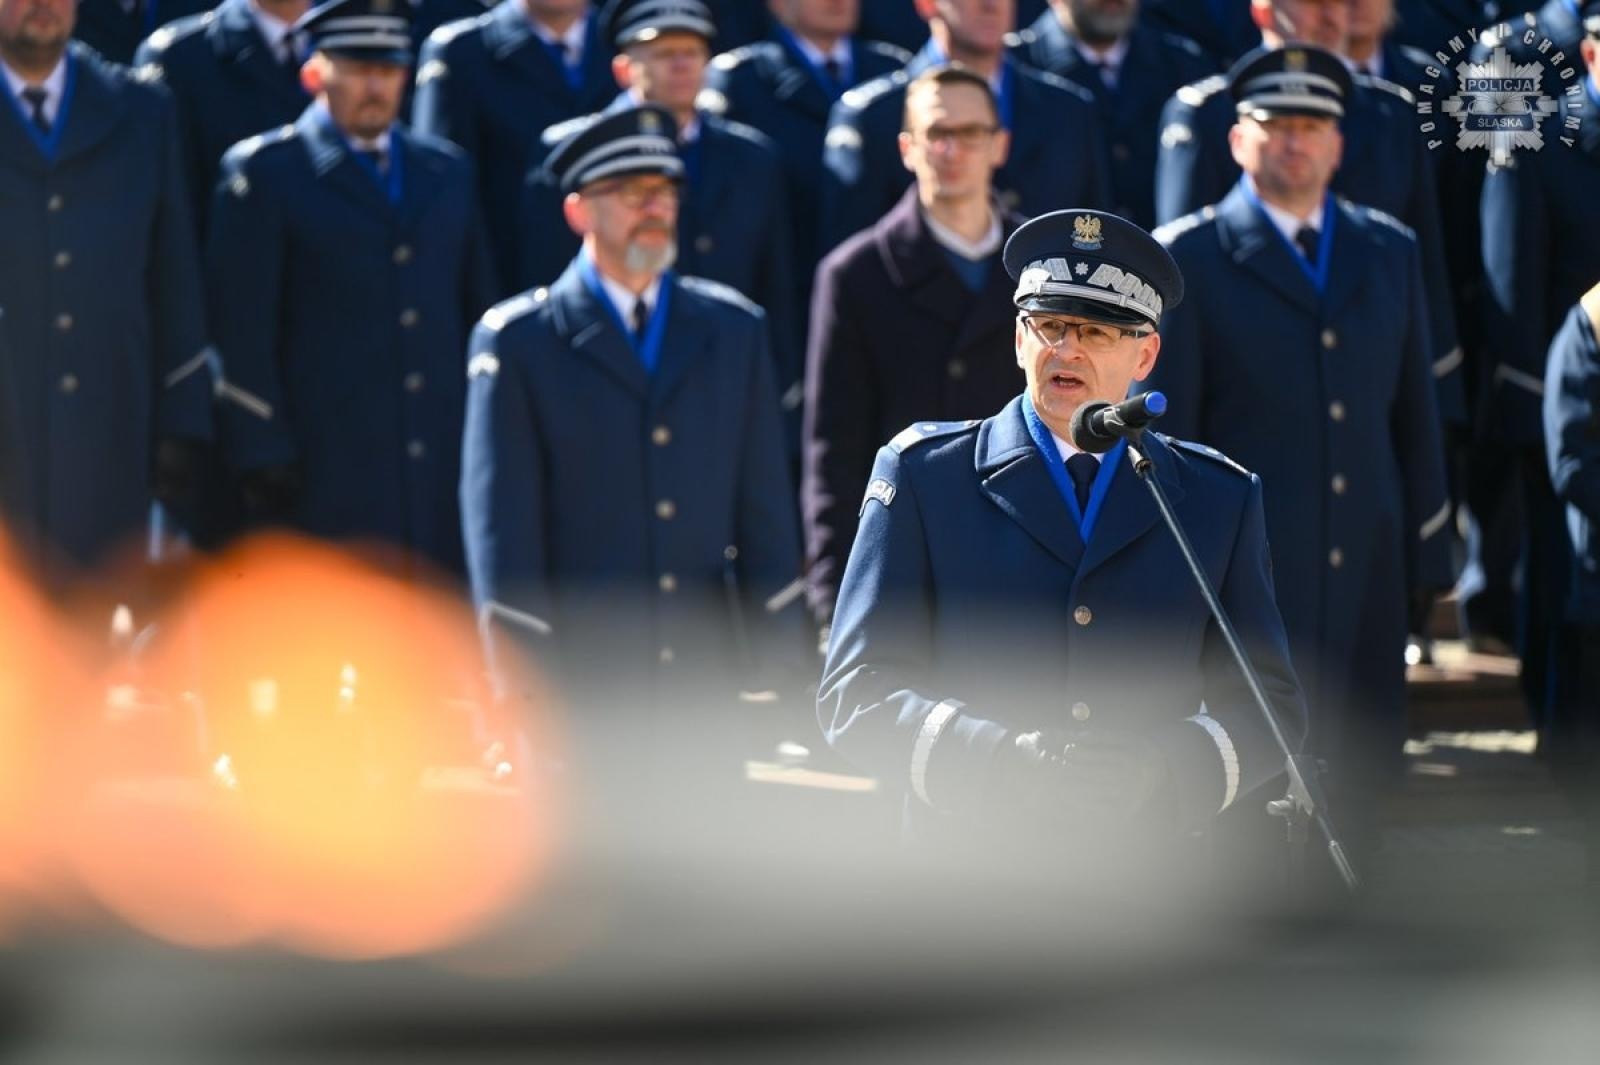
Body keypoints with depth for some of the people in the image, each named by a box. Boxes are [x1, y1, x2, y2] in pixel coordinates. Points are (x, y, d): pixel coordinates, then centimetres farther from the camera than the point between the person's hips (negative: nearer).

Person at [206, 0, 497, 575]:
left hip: (442, 480, 5)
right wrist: (266, 458, -10)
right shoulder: (264, 171, 0)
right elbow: (241, 334, -4)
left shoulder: (448, 172, 16)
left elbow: (480, 312, 19)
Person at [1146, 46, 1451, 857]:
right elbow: (1159, 429, -3)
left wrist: (1427, 559, 11)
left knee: (1357, 782, 7)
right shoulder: (1187, 258, -1)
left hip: (1365, 578, 5)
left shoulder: (1388, 252, 14)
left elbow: (1415, 416, 15)